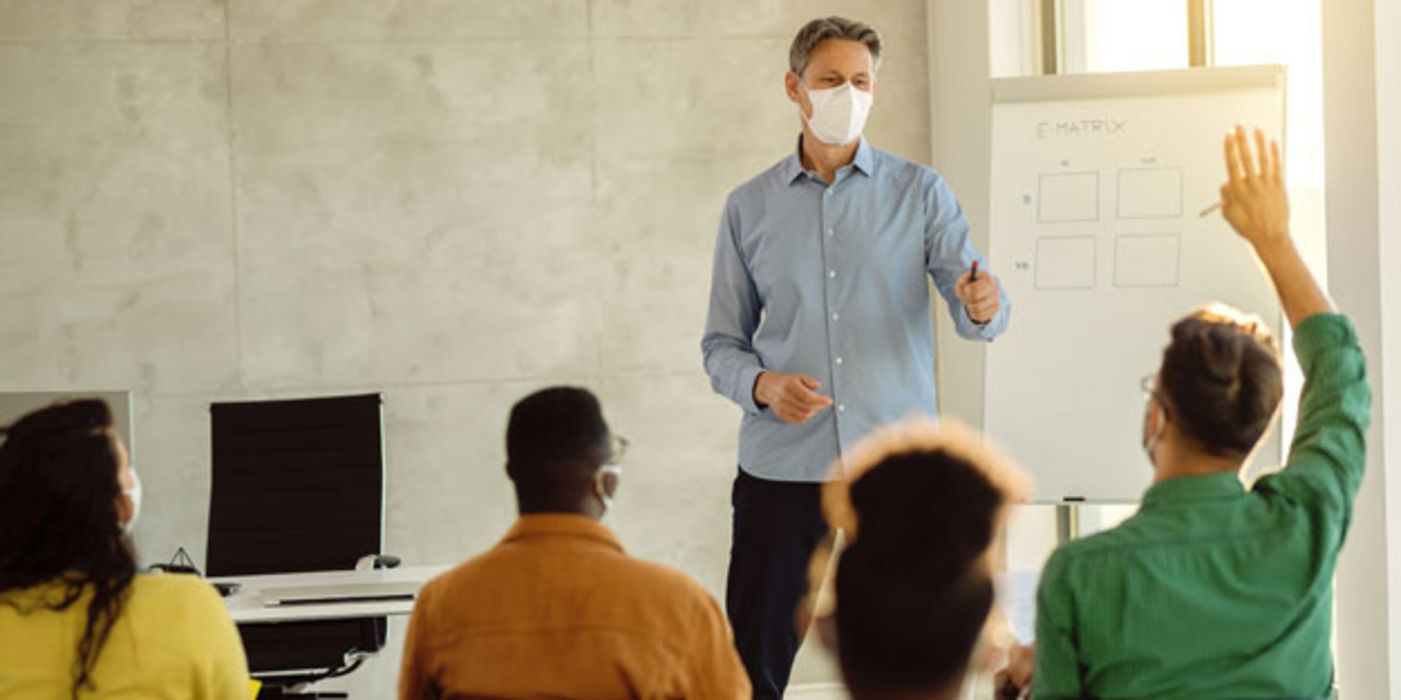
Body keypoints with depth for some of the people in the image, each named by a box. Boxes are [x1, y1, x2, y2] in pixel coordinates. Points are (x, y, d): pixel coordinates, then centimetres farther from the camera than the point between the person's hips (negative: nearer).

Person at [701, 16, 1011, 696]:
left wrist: (984, 305, -29)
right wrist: (763, 386, -12)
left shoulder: (920, 192, 5)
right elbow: (720, 344, 10)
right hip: (781, 468, 1)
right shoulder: (749, 207, 8)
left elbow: (975, 313, -5)